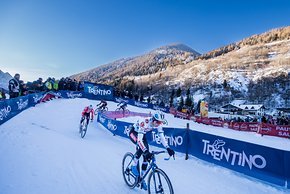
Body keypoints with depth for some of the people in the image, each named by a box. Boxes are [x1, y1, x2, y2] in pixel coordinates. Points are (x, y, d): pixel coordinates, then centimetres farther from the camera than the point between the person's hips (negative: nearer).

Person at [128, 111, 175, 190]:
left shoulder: (158, 124, -22)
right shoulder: (145, 123, -41)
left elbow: (162, 137, -16)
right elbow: (139, 139, -45)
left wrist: (168, 148, -26)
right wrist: (146, 151, -54)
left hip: (142, 134, 6)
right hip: (133, 133, -6)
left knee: (146, 155, -4)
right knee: (142, 147, -33)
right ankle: (134, 166, -9)